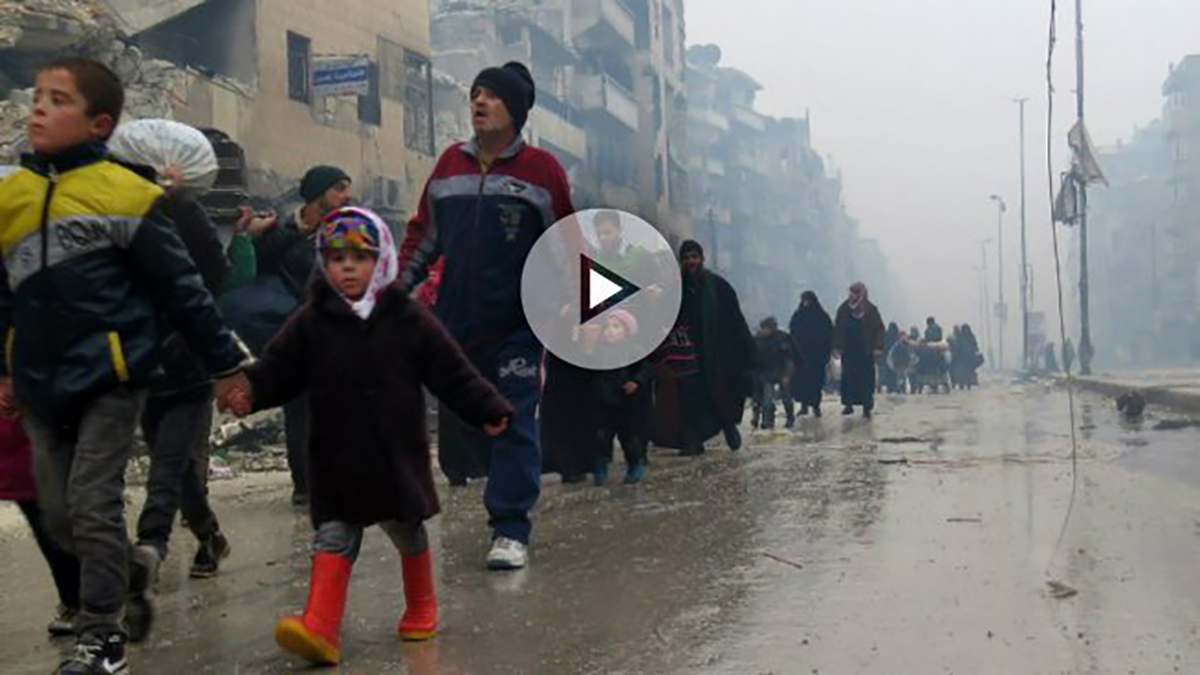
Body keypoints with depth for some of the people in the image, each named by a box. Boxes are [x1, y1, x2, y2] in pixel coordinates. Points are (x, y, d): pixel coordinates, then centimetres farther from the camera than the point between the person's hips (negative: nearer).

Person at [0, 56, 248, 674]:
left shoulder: (124, 193, -9)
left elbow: (181, 286, -6)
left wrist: (224, 362, -3)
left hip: (111, 376, -6)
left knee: (93, 505, -4)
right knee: (57, 512, 11)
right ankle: (121, 586, 35)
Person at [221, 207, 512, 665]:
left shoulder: (408, 319, -3)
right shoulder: (311, 322, -1)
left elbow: (452, 372, 0)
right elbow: (279, 369, -3)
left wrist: (488, 410, -3)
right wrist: (249, 392, -21)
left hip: (398, 455, 0)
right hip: (336, 459, 0)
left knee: (407, 529, 14)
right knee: (333, 537, -5)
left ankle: (421, 610, 34)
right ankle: (320, 630, -12)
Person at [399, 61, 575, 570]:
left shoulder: (541, 169, -1)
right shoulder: (450, 165, 10)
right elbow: (422, 236, 15)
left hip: (518, 325, -4)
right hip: (454, 324, 4)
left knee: (514, 424, -6)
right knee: (456, 424, 9)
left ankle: (510, 531, 0)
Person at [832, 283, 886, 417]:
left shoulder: (871, 310, -4)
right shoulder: (844, 309, 1)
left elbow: (879, 329, -3)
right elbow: (837, 329, 6)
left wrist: (877, 348, -11)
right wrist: (837, 347, 0)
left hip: (866, 352, -2)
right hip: (848, 350, 2)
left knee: (866, 379, -1)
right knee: (848, 378, 3)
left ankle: (867, 407, 5)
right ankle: (848, 404, 12)